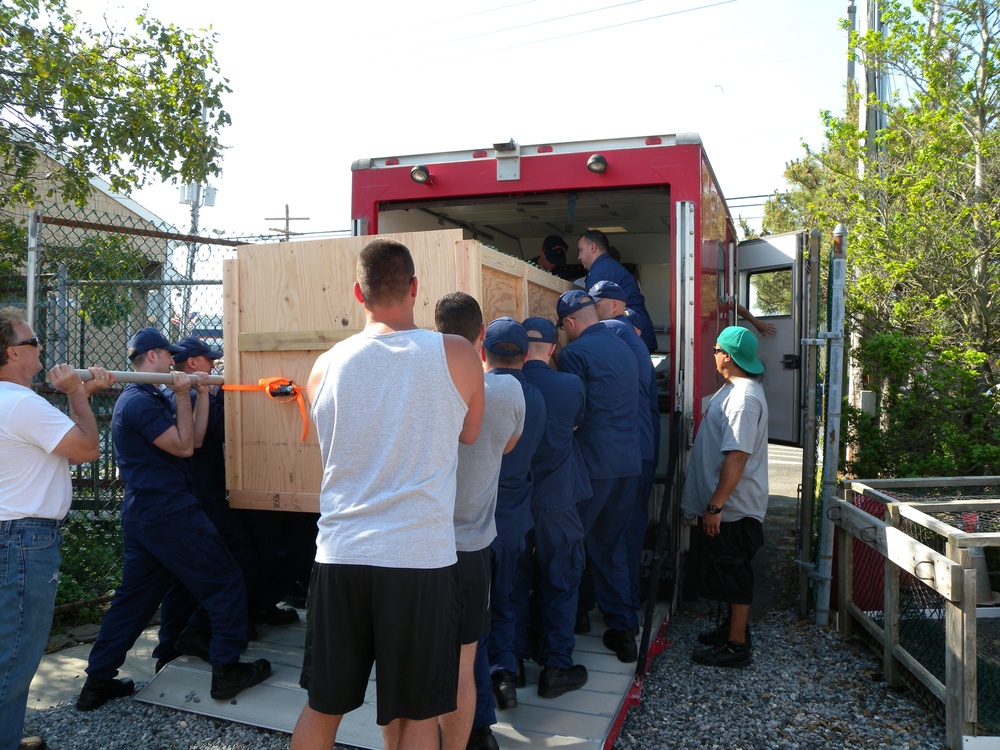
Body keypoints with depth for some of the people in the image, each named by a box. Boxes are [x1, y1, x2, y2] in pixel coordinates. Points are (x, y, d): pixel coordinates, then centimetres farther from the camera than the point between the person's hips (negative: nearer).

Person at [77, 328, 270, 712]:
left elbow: (195, 438, 13)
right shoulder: (141, 402, -15)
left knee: (134, 596, 16)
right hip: (169, 512, -10)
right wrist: (182, 397, -13)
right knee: (225, 582, -1)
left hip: (143, 513, 10)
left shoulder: (145, 399, 17)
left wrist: (202, 394, 10)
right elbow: (183, 446, -15)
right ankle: (226, 671, 6)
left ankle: (98, 681, 21)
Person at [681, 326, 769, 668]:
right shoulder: (734, 389, 11)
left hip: (733, 507, -10)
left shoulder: (744, 398, -23)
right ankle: (734, 626, 34)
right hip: (728, 505, 10)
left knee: (733, 572, 1)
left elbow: (737, 457, -28)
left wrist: (715, 505, -25)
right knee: (730, 571, 20)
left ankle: (736, 645, 12)